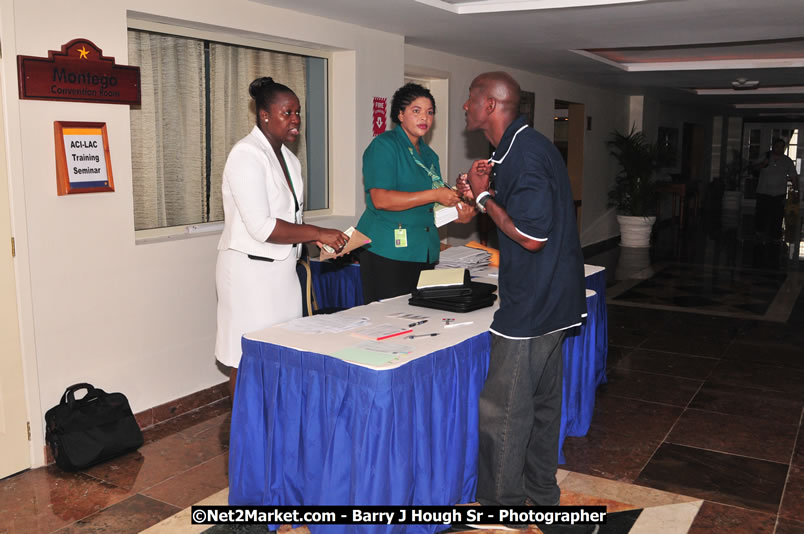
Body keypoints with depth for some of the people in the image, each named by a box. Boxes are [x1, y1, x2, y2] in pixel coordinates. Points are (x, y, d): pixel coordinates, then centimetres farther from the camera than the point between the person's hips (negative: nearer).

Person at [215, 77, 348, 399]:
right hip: (249, 271, -8)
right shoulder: (247, 155, -15)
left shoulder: (289, 159, 14)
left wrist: (318, 241, 3)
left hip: (282, 269, 9)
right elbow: (261, 227, -22)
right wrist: (317, 233, -19)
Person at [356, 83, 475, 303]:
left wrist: (459, 214, 1)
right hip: (387, 251, -7)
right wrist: (434, 195, -18)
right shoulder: (384, 146, -6)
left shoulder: (429, 154, 17)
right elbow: (381, 199, -19)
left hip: (424, 252, 7)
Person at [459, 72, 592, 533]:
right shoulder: (524, 145, 13)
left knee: (501, 411, 0)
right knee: (542, 404, 19)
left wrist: (485, 197, -13)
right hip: (552, 300, 11)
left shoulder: (524, 154, -20)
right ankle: (541, 496, 34)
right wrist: (482, 194, 5)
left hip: (532, 305, -11)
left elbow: (532, 236, -24)